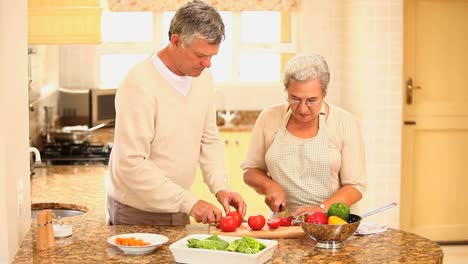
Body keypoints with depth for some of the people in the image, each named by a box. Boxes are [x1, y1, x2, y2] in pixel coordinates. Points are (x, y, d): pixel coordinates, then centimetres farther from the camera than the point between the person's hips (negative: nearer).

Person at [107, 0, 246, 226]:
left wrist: (220, 188, -7)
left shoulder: (202, 77, -2)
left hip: (176, 208, 6)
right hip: (136, 214, -6)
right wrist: (189, 202, -26)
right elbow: (131, 164, -26)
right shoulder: (140, 83, -24)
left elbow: (209, 139, 7)